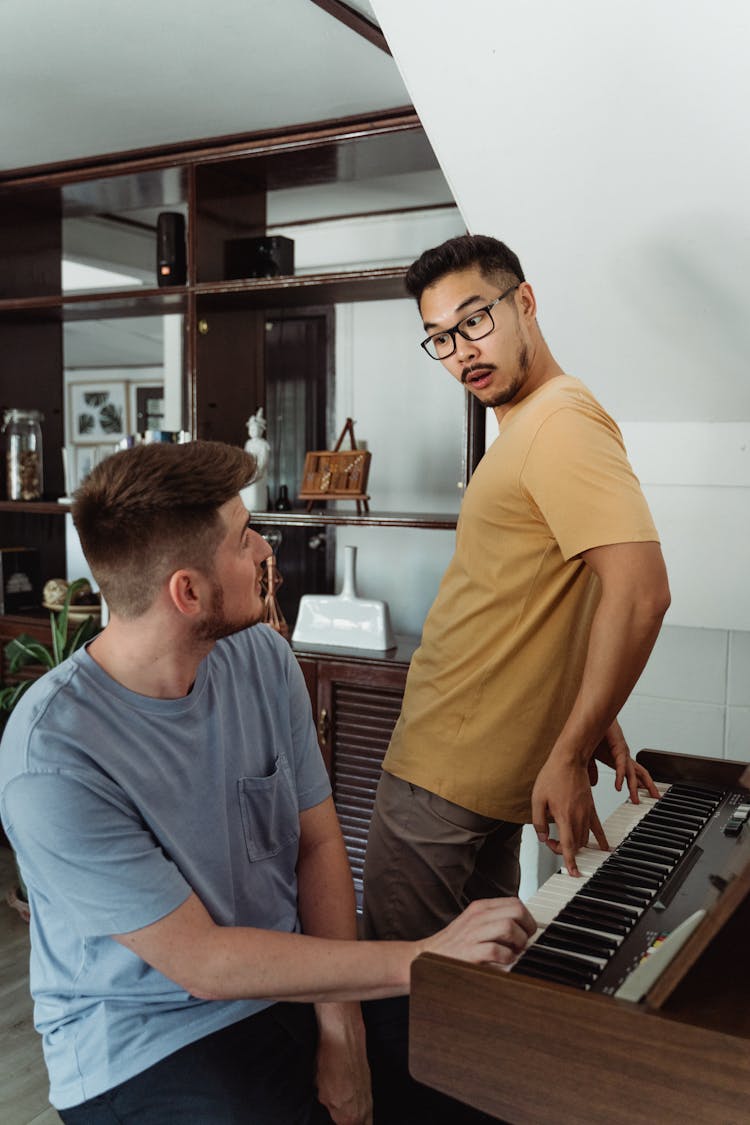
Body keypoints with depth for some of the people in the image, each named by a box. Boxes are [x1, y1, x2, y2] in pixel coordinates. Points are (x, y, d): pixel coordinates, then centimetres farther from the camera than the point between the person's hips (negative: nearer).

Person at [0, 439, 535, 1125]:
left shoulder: (263, 659, -4)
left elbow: (318, 842, 1)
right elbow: (202, 962, -21)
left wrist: (341, 1029, -8)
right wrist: (423, 959, -24)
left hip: (294, 984, 5)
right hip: (145, 1039, -5)